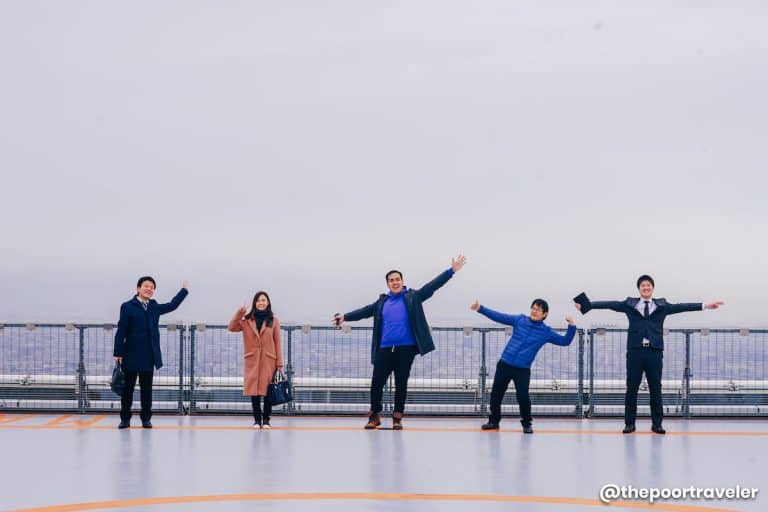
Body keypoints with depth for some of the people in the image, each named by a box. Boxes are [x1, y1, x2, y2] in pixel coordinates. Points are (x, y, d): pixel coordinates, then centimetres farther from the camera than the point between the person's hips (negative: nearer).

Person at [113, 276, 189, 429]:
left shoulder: (155, 307, 9)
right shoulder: (127, 307, -4)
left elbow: (172, 306, 25)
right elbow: (121, 331, -6)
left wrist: (184, 290, 28)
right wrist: (118, 353, -9)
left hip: (149, 356, 4)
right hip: (131, 356, -4)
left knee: (147, 389, 8)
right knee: (128, 388, 4)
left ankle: (146, 419, 15)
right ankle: (125, 419, 11)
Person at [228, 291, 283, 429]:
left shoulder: (273, 321, 3)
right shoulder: (247, 320, 6)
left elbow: (277, 343, 2)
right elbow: (232, 328, -6)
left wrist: (279, 363, -1)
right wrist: (239, 313, -17)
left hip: (268, 361, -1)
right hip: (252, 361, 1)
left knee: (268, 391, -1)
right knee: (254, 390, 2)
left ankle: (266, 419, 8)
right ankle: (257, 419, 10)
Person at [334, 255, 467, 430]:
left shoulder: (412, 297, 4)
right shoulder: (382, 302, 13)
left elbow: (432, 286, -2)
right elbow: (365, 311, 14)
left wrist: (451, 271, -10)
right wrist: (345, 317, 5)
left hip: (406, 349, -2)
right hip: (384, 350, 2)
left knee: (401, 384, 3)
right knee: (376, 383, 0)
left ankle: (397, 417, 13)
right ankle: (375, 416, 15)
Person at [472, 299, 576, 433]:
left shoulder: (546, 332, 0)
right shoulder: (520, 320, 4)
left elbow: (565, 341, 2)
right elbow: (499, 317, 6)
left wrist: (571, 326, -14)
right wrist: (480, 309, 0)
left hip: (523, 369, -2)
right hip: (505, 364, 2)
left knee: (523, 396, -15)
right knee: (496, 394, 8)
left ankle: (527, 423, 7)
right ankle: (494, 421, 27)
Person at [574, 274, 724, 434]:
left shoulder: (662, 305, 11)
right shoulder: (629, 304, 9)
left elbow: (681, 307, 5)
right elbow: (611, 305, 3)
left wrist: (705, 306, -4)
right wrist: (587, 305, -5)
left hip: (654, 351, 1)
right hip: (635, 350, 0)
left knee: (656, 389, 3)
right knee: (631, 388, 2)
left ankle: (657, 424, 10)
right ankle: (629, 423, 8)